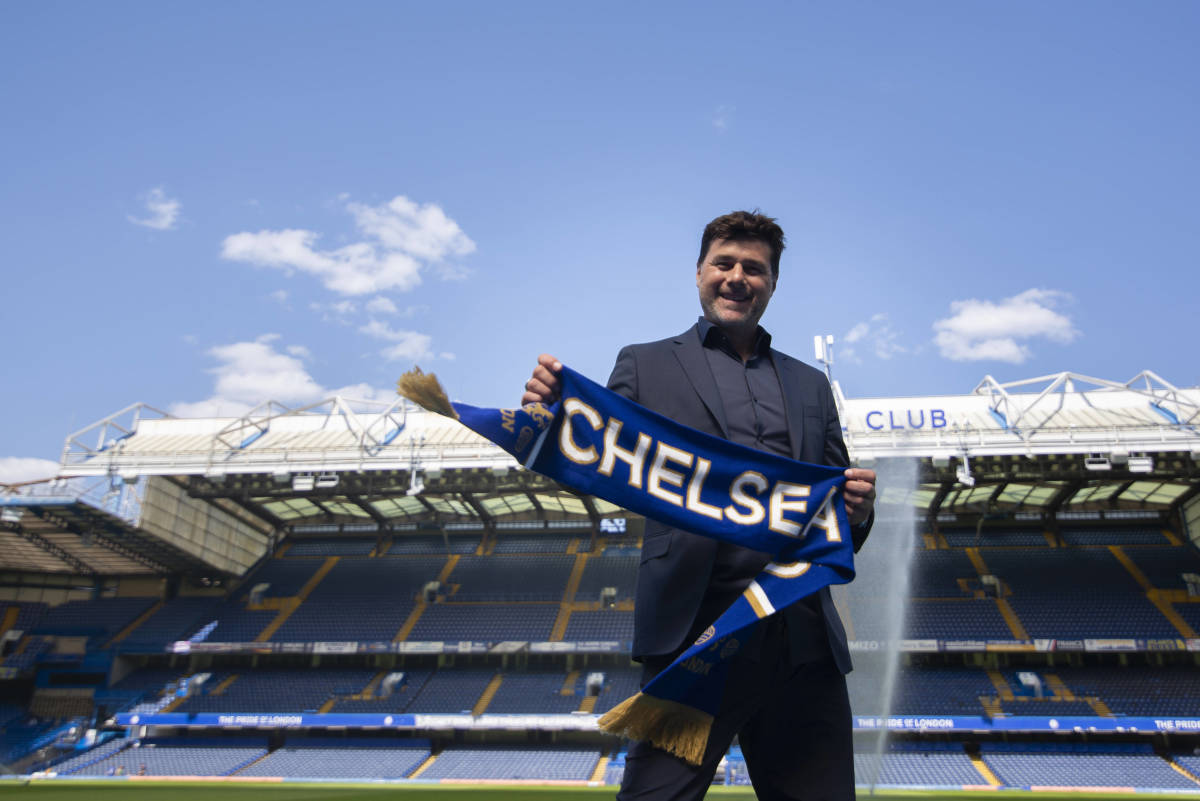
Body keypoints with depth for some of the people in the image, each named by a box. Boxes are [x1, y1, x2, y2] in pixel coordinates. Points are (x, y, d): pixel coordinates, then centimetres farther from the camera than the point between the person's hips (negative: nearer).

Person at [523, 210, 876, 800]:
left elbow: (840, 534, 20)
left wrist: (856, 508, -5)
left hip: (804, 638, 4)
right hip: (695, 631, -3)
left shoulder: (811, 385, 20)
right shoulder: (646, 365, 11)